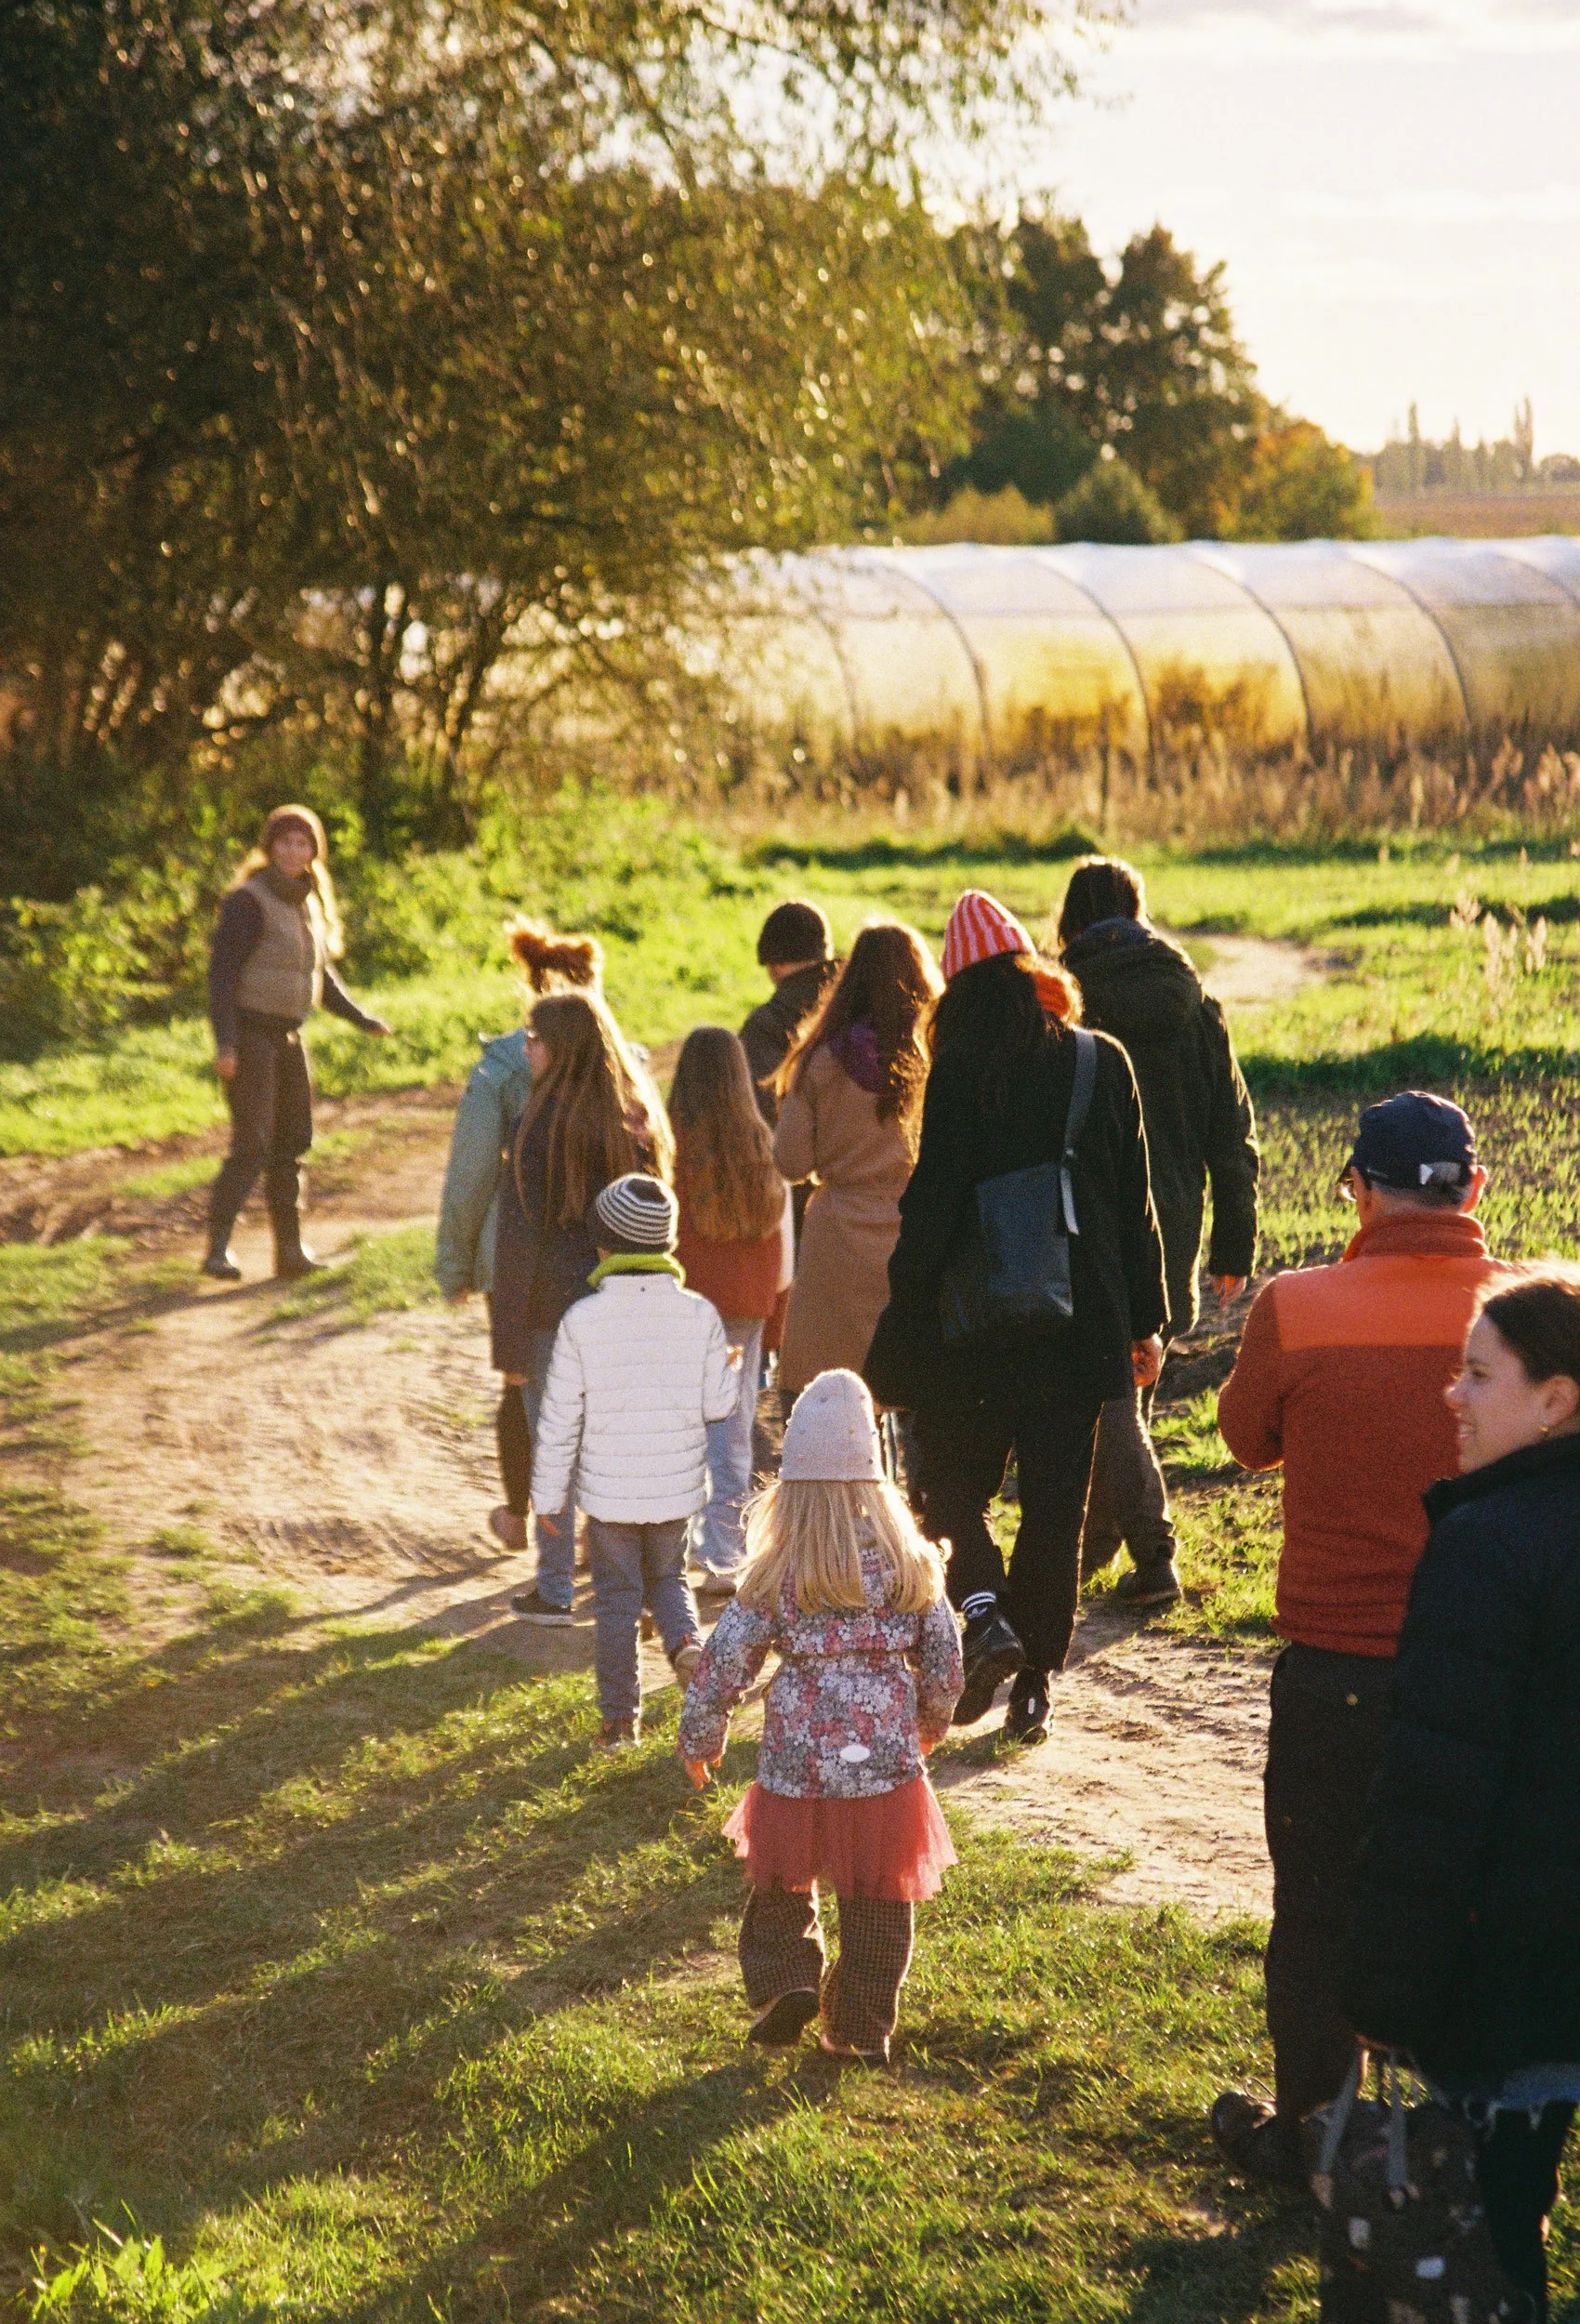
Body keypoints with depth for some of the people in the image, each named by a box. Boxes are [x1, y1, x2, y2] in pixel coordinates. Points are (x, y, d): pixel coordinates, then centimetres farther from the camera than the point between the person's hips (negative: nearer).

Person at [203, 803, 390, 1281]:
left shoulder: (307, 903, 13)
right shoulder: (248, 901, -12)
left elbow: (321, 974, 25)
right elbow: (221, 972, -17)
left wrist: (361, 1019, 21)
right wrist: (224, 1042, -25)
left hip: (287, 1035, 8)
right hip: (249, 1031, -8)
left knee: (291, 1142, 8)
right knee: (252, 1143, -15)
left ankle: (290, 1250, 13)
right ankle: (218, 1249, -13)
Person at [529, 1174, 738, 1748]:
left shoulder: (582, 1321, -14)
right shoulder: (700, 1315, -9)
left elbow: (559, 1420, -9)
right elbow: (717, 1403, -2)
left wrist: (548, 1496, 2)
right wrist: (733, 1369, 20)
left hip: (608, 1492, -2)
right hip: (678, 1488, 2)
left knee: (616, 1599, 12)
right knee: (667, 1576, 24)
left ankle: (620, 1717, 18)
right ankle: (685, 1640, -6)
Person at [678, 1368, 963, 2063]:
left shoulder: (776, 1575, -10)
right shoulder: (910, 1562, -3)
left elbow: (725, 1666, -5)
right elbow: (943, 1658, 6)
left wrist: (698, 1741, 11)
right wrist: (931, 1725, 25)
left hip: (798, 1771, -2)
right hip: (889, 1768, 2)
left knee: (783, 1886, 19)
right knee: (878, 1901, 13)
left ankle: (786, 1980, 3)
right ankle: (863, 2027, 17)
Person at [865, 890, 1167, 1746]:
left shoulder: (960, 1074, -11)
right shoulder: (1102, 1062, 1)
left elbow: (931, 1204, -11)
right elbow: (1133, 1202, 5)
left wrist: (902, 1322, -4)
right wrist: (1143, 1320, 12)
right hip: (1078, 1323, 3)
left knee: (951, 1481, 14)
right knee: (1055, 1502, 11)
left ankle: (984, 1613, -10)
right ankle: (1034, 1684, 13)